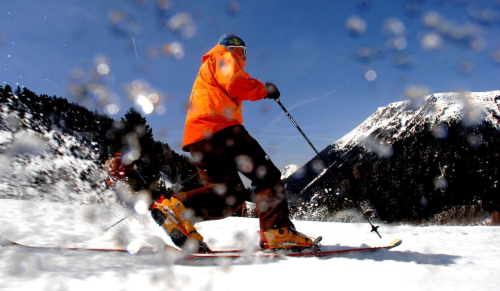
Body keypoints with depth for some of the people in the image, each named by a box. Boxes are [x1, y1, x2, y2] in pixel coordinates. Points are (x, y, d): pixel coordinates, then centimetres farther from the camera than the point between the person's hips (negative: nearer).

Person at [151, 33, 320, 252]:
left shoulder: (207, 68, 41)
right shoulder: (222, 55, 13)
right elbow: (236, 83, -7)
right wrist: (265, 89, 7)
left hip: (197, 135, 9)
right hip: (218, 127, -9)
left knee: (229, 194, 3)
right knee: (267, 176, -9)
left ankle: (176, 207, -11)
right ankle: (278, 232, -20)